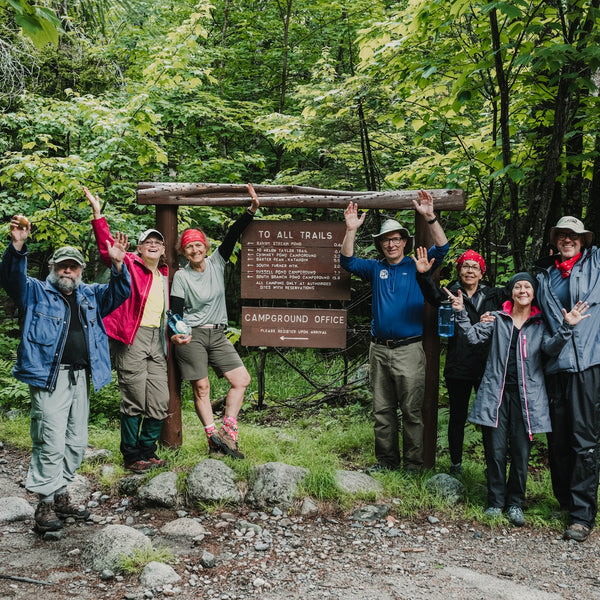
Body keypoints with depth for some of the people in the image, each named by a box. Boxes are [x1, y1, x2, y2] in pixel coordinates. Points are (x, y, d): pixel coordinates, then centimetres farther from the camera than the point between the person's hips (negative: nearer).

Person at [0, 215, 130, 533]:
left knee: (76, 442, 10)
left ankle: (60, 495, 23)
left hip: (80, 378, 6)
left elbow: (118, 293, 8)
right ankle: (45, 503, 0)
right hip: (49, 378, -6)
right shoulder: (36, 292, 6)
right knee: (51, 442, -9)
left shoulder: (90, 295, 19)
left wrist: (118, 265, -10)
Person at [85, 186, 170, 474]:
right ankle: (131, 456, 11)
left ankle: (147, 451, 22)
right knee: (134, 401, -3)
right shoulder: (130, 265, 1)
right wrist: (98, 215, -18)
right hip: (131, 339, -6)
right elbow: (107, 248, -13)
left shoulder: (164, 274, 18)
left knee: (160, 401, 6)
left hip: (156, 340, 6)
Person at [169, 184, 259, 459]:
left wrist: (252, 210, -10)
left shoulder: (216, 263, 6)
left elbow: (233, 235, -1)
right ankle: (213, 436, 3)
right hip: (192, 336, -4)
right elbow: (176, 310, -7)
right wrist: (175, 333, -26)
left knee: (242, 379, -2)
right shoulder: (181, 276, -3)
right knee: (201, 387, -3)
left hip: (218, 335, 4)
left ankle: (226, 432, 2)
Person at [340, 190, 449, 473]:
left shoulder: (417, 266, 3)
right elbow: (348, 261, 2)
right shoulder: (375, 268, 12)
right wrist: (351, 230, -12)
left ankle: (413, 462, 7)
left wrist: (430, 217, -22)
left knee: (412, 409, -1)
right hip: (379, 350, 4)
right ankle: (386, 459, 20)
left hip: (409, 349, -4)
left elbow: (441, 248, -9)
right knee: (382, 409, 10)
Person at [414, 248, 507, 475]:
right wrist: (424, 275, -36)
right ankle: (456, 463, 20)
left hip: (487, 367, 1)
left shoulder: (493, 295, 11)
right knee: (458, 416, 8)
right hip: (459, 368, -1)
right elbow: (434, 295, -18)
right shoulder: (451, 294, 3)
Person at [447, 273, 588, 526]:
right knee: (495, 450, 1)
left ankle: (515, 503, 16)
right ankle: (496, 501, 15)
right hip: (497, 393, 0)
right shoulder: (497, 318, 10)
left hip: (526, 395, 0)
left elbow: (551, 347, -7)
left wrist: (566, 327, -25)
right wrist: (460, 312, -15)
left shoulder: (540, 324, 9)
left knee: (521, 452, 1)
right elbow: (473, 336, 1)